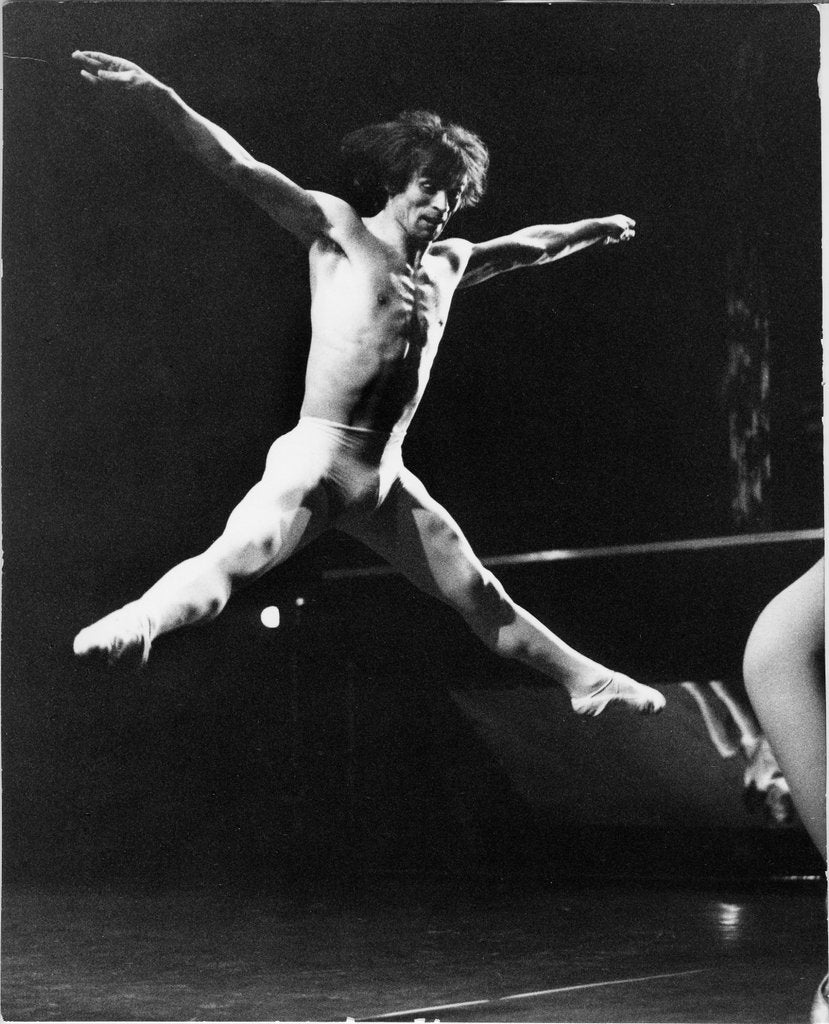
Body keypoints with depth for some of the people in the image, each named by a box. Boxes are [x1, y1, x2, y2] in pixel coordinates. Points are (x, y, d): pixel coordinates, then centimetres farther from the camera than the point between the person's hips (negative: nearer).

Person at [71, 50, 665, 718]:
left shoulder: (447, 263, 18)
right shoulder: (340, 231, 0)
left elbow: (523, 247, 39)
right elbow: (242, 169, -10)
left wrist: (591, 231, 55)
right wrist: (157, 97, -21)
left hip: (387, 478, 7)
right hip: (316, 457, -7)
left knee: (483, 598, 18)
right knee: (235, 559, -36)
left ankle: (585, 680, 30)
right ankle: (137, 624, -57)